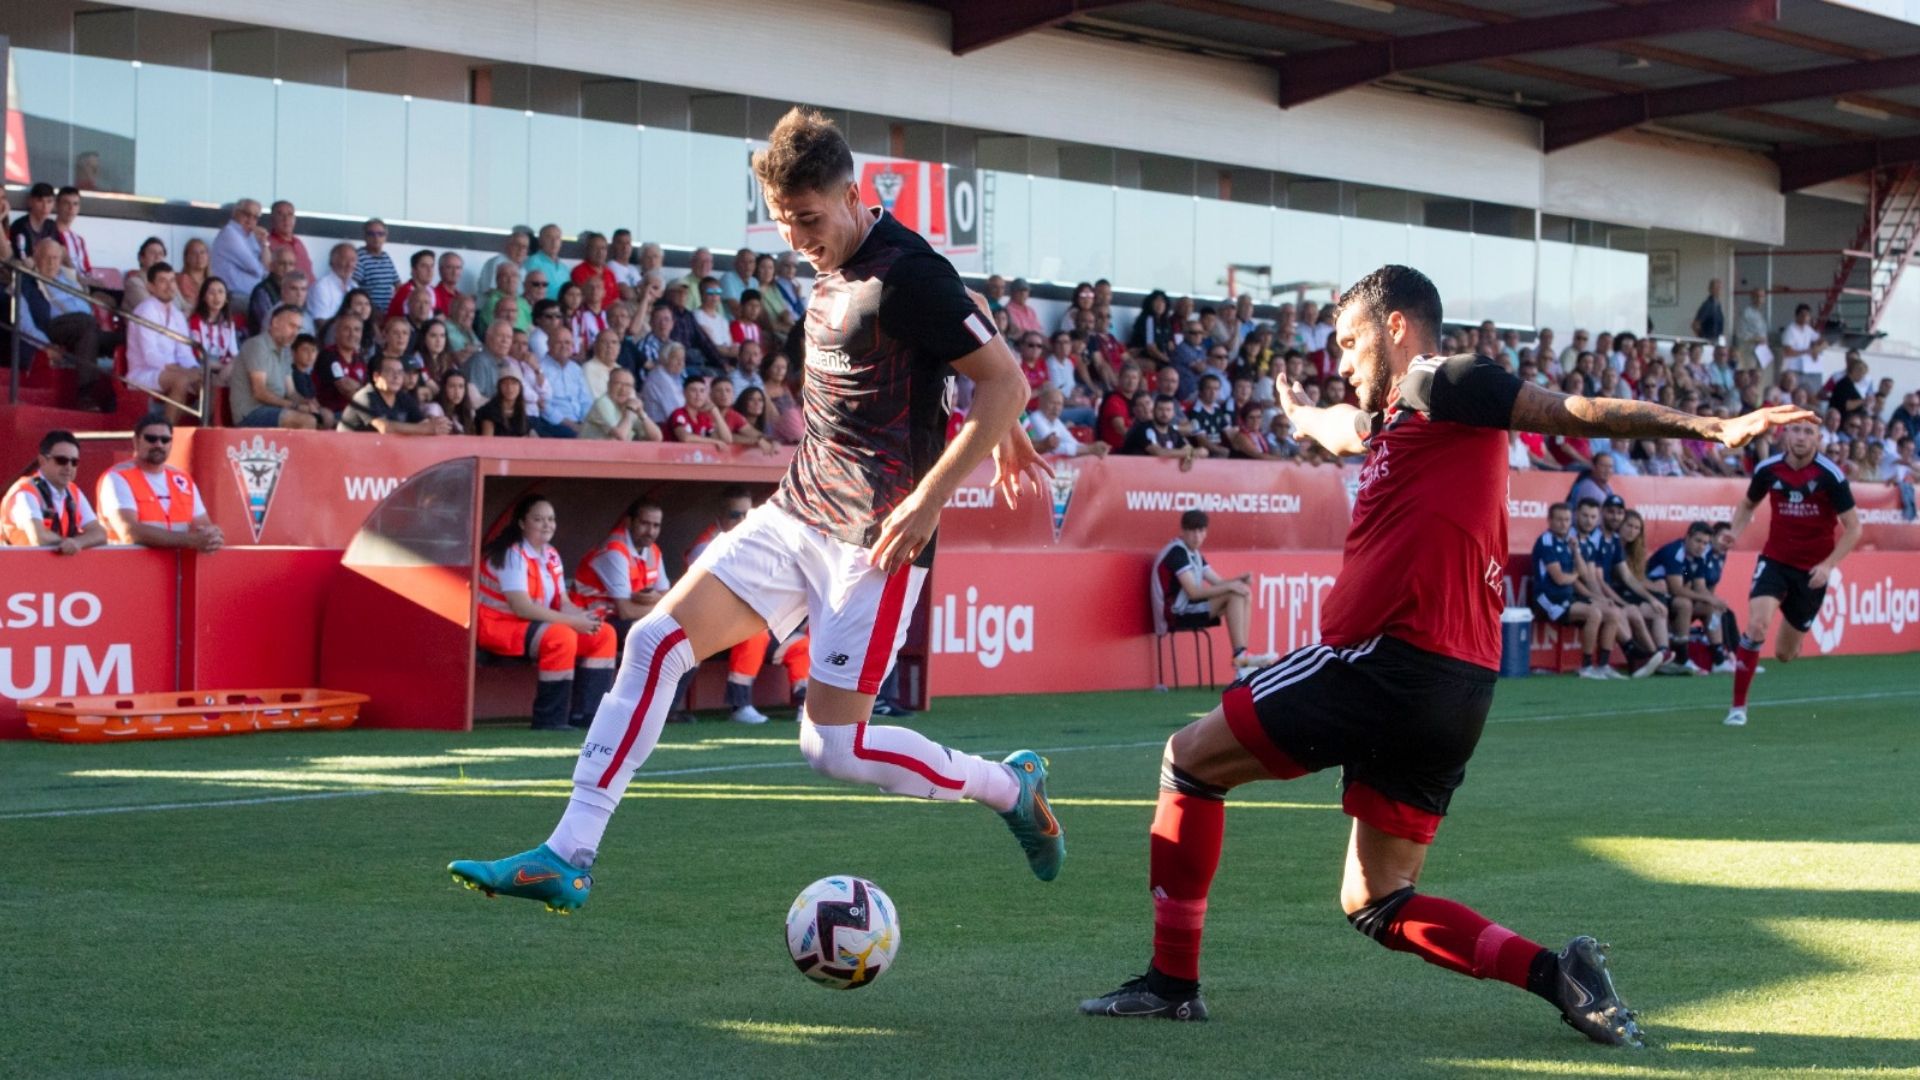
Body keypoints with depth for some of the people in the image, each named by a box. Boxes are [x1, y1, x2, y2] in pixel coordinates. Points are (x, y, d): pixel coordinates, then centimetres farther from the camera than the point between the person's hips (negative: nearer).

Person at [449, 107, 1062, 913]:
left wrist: (929, 498, -21)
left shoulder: (906, 273, -17)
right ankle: (569, 856, -4)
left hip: (872, 540, -8)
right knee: (656, 640, -5)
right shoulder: (835, 265, 9)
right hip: (796, 513, 9)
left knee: (835, 748, -8)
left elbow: (1004, 379, -17)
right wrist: (1002, 435, 34)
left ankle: (1010, 786, 17)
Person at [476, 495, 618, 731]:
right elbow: (522, 607, -25)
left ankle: (583, 713, -1)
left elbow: (563, 602, 9)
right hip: (498, 626, -9)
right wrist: (573, 621, -25)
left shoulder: (551, 555, 11)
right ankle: (549, 720, -26)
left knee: (604, 634, 0)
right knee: (561, 637, -35)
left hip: (534, 625, 9)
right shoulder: (512, 554, -17)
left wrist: (583, 617, -15)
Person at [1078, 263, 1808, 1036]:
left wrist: (1707, 427, -19)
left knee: (1190, 759, 6)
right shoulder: (1396, 420, 24)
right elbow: (1347, 430, 49)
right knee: (1374, 904, 13)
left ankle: (1172, 979, 6)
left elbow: (1579, 413, -9)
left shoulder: (1443, 385, -1)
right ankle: (1552, 973, -3)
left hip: (1385, 661, -9)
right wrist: (1303, 413, 71)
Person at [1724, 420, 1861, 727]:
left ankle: (1794, 640, 49)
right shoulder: (1768, 470, -6)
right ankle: (1738, 706, -15)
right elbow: (1748, 504, 14)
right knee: (1756, 625, -25)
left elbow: (1853, 528, -9)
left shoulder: (1830, 475, -15)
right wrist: (1735, 534, -5)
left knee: (1784, 654, 8)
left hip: (1812, 570, -1)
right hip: (1775, 560, 1)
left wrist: (1828, 565, -21)